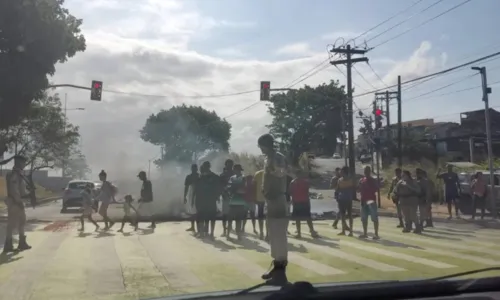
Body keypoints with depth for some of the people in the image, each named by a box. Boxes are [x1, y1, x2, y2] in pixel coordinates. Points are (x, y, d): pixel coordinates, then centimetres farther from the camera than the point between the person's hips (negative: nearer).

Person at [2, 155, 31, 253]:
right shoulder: (14, 174, -16)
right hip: (14, 202, -10)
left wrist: (27, 195, 11)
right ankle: (8, 246, 1)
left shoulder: (18, 174, 16)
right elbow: (14, 190, -22)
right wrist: (19, 202, -21)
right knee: (12, 224, -5)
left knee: (22, 222, 15)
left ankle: (22, 243, 22)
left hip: (18, 202, 10)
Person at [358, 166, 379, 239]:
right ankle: (365, 233, 22)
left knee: (374, 218, -6)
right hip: (363, 201, 6)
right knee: (364, 218, 11)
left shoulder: (373, 180, -2)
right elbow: (359, 189, 14)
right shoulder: (361, 180, 12)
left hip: (371, 200, -5)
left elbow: (376, 189, -9)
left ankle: (376, 234, -4)